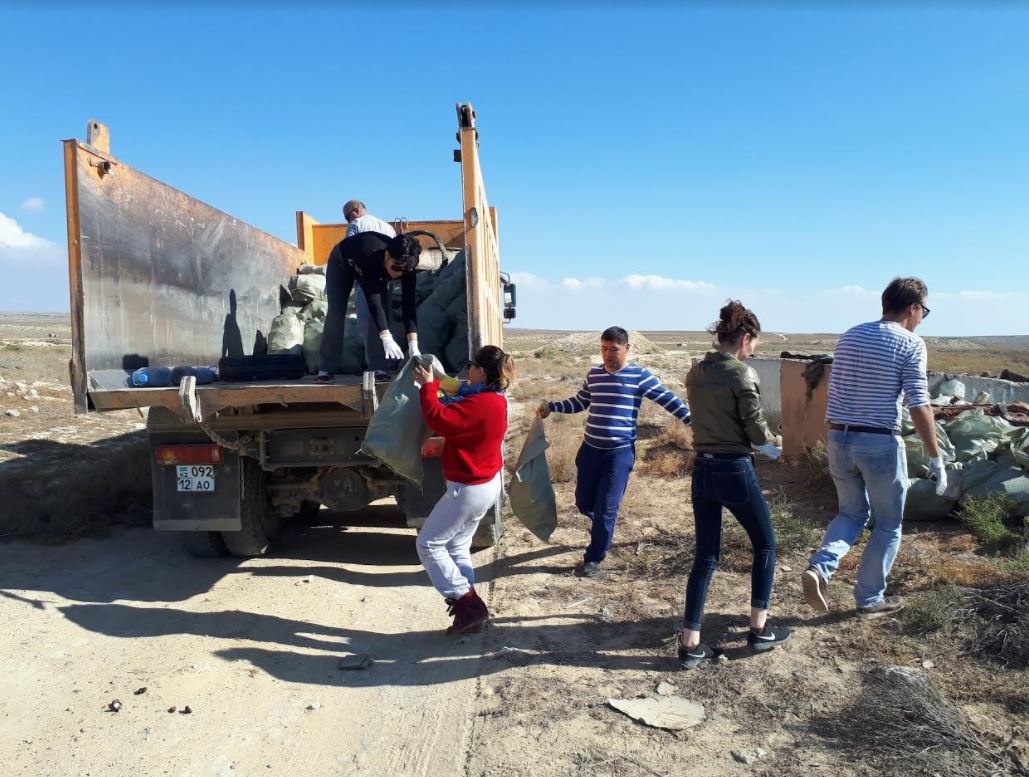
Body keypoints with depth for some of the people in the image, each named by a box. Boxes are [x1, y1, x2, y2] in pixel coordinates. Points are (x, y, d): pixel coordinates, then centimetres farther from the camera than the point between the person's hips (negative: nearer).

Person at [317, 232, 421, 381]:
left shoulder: (406, 264, -34)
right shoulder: (370, 255, -47)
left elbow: (408, 305, -33)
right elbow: (373, 300, -50)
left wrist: (413, 345, -41)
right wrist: (387, 338, -58)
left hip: (375, 270, 4)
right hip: (342, 263, -3)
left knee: (383, 310, -14)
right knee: (336, 313, -11)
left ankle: (377, 368, -8)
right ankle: (327, 368, -1)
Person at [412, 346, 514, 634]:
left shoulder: (480, 404, -26)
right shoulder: (495, 400, 6)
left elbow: (439, 420, -31)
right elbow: (458, 421, 15)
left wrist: (428, 386, -18)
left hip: (469, 489, -10)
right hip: (487, 483, 10)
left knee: (429, 544, 2)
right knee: (457, 547, 18)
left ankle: (466, 602, 3)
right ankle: (470, 609, 21)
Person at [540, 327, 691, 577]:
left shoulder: (639, 375, -7)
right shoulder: (594, 374, 7)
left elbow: (668, 400, -7)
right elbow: (579, 402, 19)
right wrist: (551, 406, 9)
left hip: (620, 452, -5)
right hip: (590, 449, 5)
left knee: (606, 508, -3)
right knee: (584, 502, 12)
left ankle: (594, 559, 13)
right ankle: (602, 525, 45)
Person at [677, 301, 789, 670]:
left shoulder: (695, 373, 5)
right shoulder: (742, 374, -14)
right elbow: (755, 428, -12)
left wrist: (761, 441, 17)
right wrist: (771, 445, 11)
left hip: (702, 469, 6)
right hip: (735, 470, -6)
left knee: (705, 557, 11)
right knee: (765, 545, 18)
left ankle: (690, 643, 11)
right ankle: (759, 629, 25)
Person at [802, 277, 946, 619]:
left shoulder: (848, 336, 11)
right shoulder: (910, 344, -8)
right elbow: (919, 406, -12)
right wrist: (936, 458, -6)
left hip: (839, 438, 5)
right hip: (881, 443, -5)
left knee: (852, 513, 21)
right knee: (888, 524, 13)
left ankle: (820, 567, -2)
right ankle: (870, 599, 22)